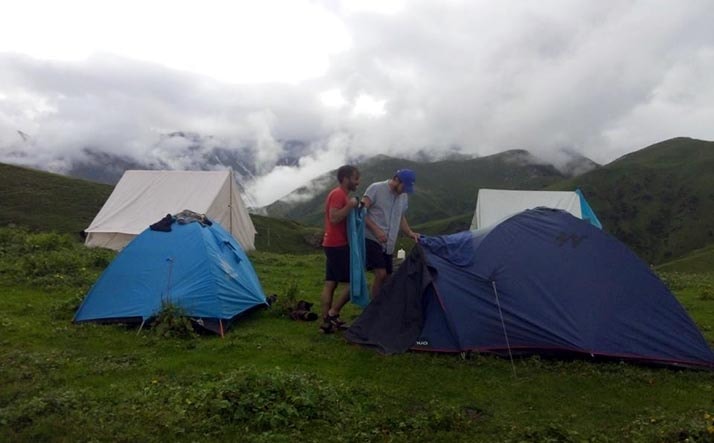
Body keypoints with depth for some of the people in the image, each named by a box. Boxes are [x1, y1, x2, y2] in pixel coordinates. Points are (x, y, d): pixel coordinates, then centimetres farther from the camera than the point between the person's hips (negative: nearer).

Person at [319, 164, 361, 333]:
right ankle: (332, 314, -1)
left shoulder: (339, 194, 18)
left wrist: (352, 208, 11)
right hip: (339, 245, -10)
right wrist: (350, 205, -19)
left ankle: (326, 321, 10)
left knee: (330, 284, 7)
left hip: (332, 244, 10)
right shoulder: (339, 194, -14)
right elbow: (334, 218, -24)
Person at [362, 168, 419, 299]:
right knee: (381, 274, -17)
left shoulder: (404, 197, 11)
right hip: (371, 239, -7)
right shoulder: (375, 189, -10)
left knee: (386, 278, 5)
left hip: (388, 244, 7)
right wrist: (376, 230, -20)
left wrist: (410, 233, 6)